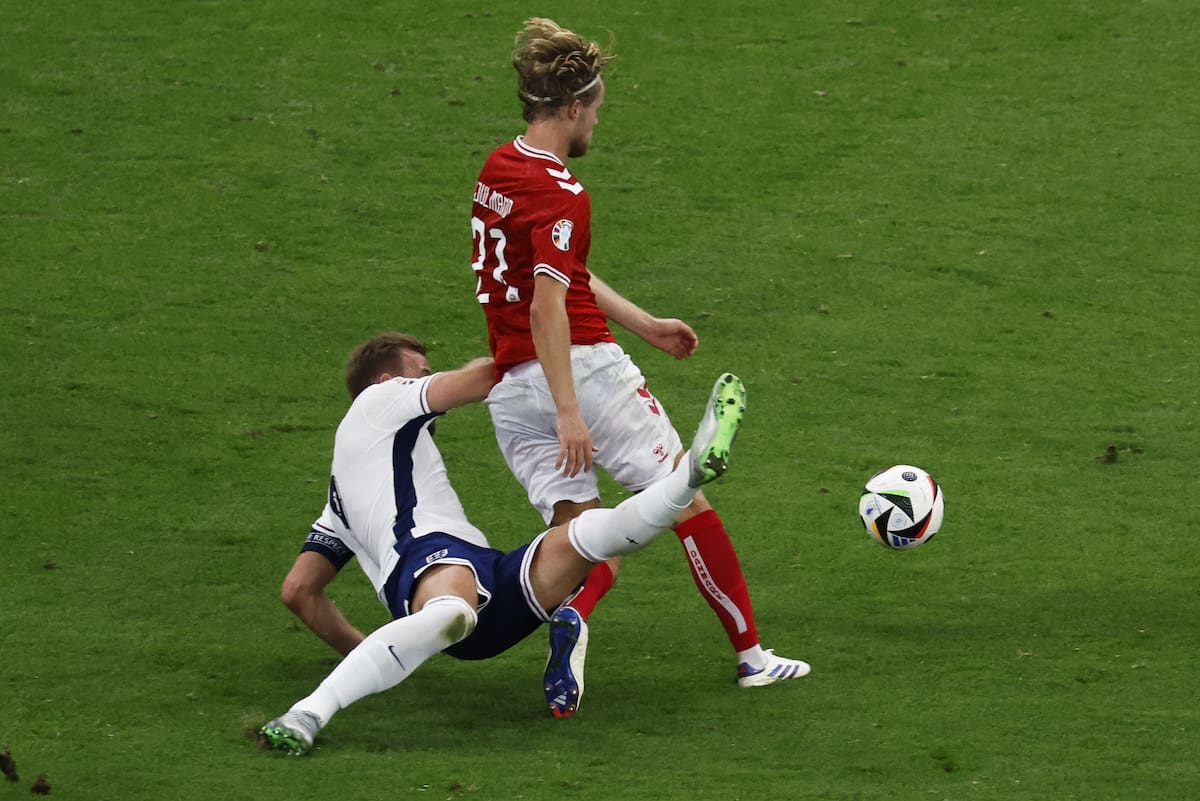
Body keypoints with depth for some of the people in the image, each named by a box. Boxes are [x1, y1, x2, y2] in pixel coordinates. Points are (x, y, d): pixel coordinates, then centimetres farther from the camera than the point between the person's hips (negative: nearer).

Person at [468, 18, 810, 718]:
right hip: (584, 367, -8)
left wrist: (646, 324, 28)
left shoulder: (498, 169, 13)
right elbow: (547, 303, -25)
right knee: (687, 501, 7)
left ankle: (572, 617, -28)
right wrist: (569, 413, -29)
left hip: (511, 390, 8)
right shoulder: (559, 194, -15)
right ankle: (751, 653, 14)